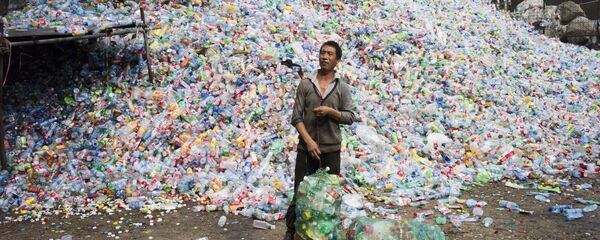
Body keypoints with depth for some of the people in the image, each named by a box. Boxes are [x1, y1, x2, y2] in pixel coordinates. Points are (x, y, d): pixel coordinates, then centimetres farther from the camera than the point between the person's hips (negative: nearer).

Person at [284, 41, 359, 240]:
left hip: (331, 149, 1)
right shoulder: (305, 84, 2)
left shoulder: (342, 88, 3)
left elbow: (351, 117, 1)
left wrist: (331, 111, -16)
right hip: (306, 147, 0)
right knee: (300, 192, 3)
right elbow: (296, 117, -2)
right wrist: (309, 141, -13)